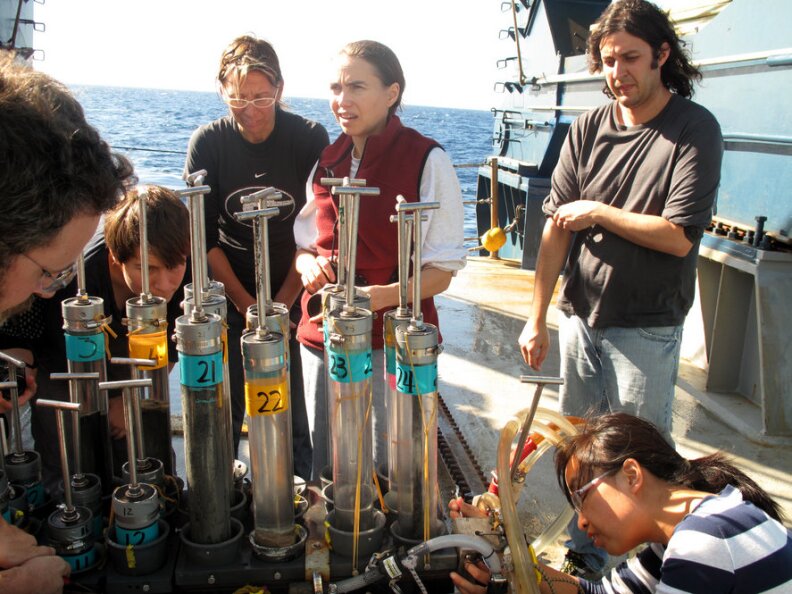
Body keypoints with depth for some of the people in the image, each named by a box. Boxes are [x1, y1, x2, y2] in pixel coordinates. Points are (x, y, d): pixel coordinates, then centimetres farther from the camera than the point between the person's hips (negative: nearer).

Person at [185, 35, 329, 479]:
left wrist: (283, 302, -9)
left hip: (295, 296, 0)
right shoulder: (208, 143, -5)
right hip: (230, 299, 1)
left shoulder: (310, 139, -7)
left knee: (297, 414, 4)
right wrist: (245, 304, -8)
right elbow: (204, 236, -4)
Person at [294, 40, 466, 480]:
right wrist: (307, 262, -5)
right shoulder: (327, 160, 8)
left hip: (394, 343, -5)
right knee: (324, 472, 17)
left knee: (388, 473, 5)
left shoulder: (427, 161, -9)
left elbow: (440, 272, -9)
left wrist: (381, 295, -25)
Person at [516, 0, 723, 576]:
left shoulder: (694, 129, -10)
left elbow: (679, 237, -18)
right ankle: (585, 554, 36)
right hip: (580, 315, 4)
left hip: (646, 328, -4)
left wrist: (597, 212, -11)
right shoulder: (589, 128, 2)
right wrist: (537, 318, -1)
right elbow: (557, 226, 0)